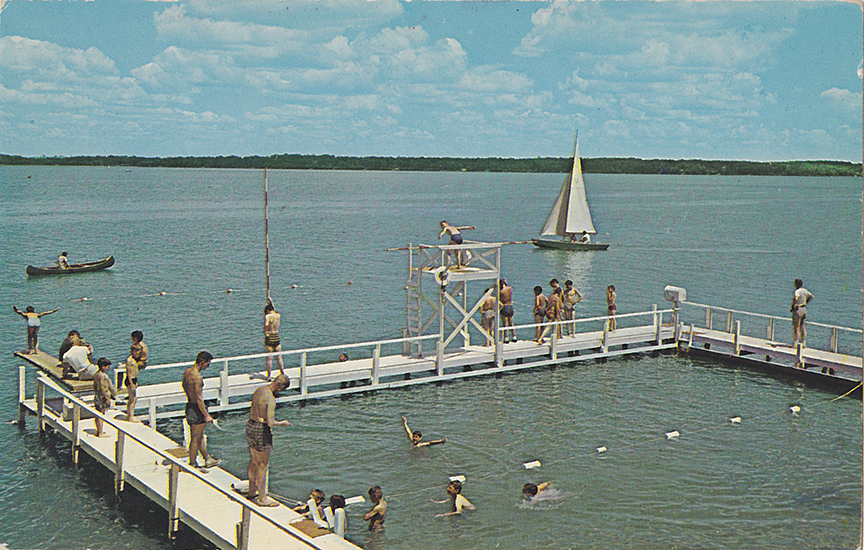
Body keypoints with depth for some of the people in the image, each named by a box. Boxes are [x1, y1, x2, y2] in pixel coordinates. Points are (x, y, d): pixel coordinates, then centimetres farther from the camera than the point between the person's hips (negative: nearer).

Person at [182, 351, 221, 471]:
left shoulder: (187, 372, 5)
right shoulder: (197, 377, -23)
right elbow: (199, 398, -24)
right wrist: (206, 415, -20)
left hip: (189, 406, 10)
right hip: (197, 408, -10)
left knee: (200, 436, 20)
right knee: (196, 438, 3)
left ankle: (208, 460, 33)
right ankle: (193, 465, 13)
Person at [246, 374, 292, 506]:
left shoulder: (258, 391, 5)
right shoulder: (270, 399, -22)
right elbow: (270, 423, -24)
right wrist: (283, 423, -7)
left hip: (250, 426, 9)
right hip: (261, 431, -9)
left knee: (254, 462, 22)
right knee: (262, 466, 3)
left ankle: (252, 491, 36)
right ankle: (262, 498, 11)